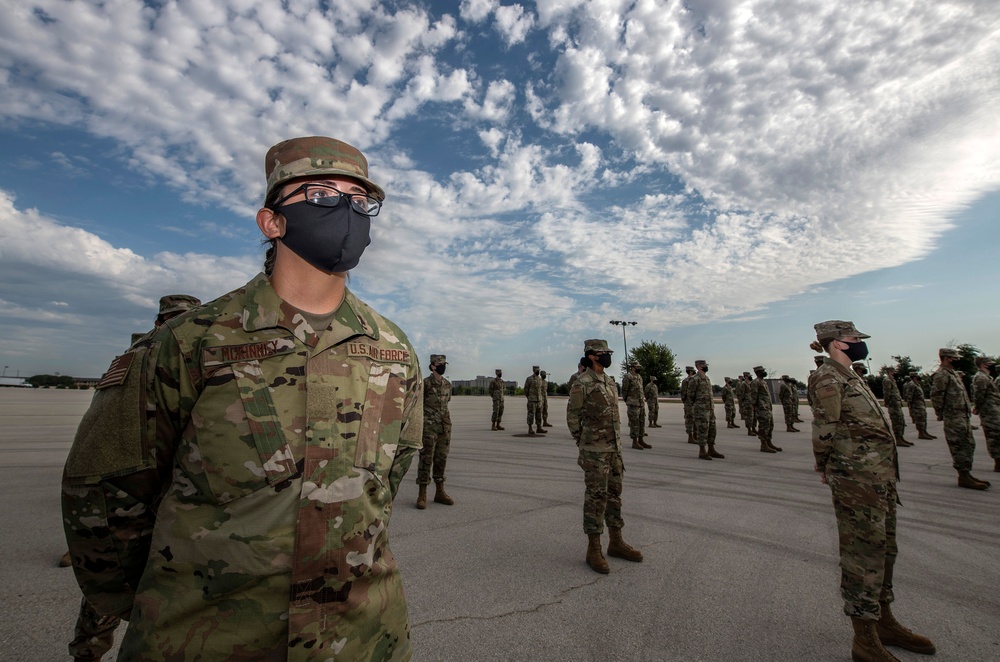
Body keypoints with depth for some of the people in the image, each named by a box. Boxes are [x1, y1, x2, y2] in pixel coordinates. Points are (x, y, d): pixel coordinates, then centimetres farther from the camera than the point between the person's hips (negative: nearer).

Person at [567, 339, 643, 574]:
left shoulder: (609, 381, 12)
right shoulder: (581, 384, -15)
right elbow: (573, 418, -10)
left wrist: (616, 444, 17)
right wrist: (584, 447, -6)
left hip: (612, 446, 8)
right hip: (594, 449, -8)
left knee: (614, 494, 13)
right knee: (596, 497, -4)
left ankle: (616, 543, 25)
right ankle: (594, 550, 8)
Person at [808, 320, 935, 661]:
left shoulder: (850, 377, 16)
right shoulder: (828, 378, -15)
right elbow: (824, 429, -18)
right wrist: (825, 468, -6)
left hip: (880, 477, 10)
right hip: (856, 480, -10)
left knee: (884, 550, 20)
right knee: (863, 554, -1)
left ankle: (884, 623, 36)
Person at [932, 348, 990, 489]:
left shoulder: (952, 374, 18)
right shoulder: (941, 375, -15)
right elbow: (936, 395, -21)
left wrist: (969, 409, 20)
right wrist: (940, 414, -16)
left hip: (964, 416, 11)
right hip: (954, 418, -11)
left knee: (969, 445, 15)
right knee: (959, 447, -6)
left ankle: (967, 474, 22)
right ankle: (964, 477, -1)